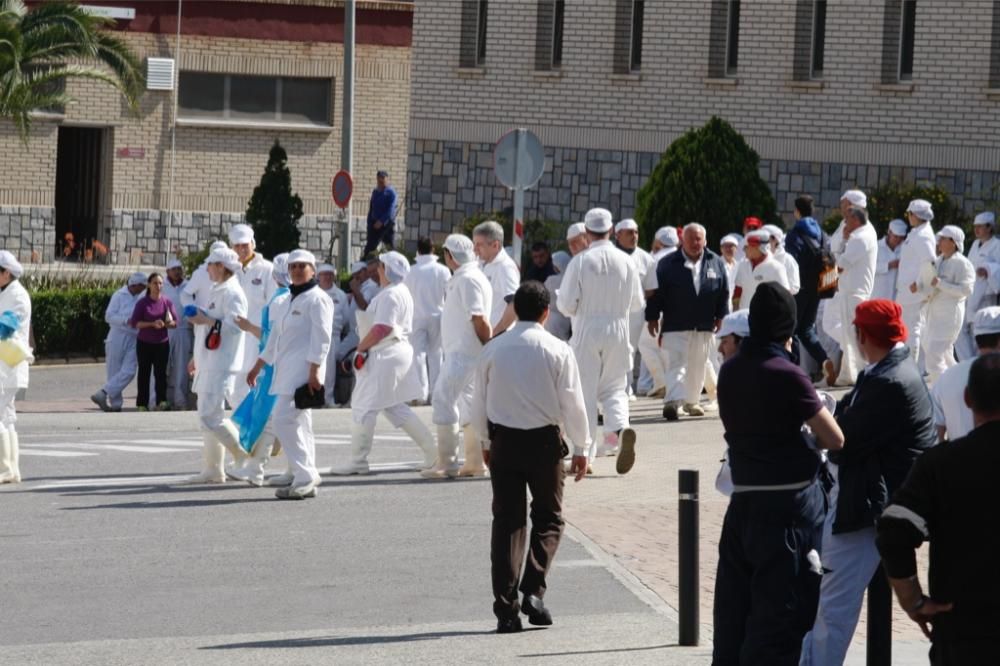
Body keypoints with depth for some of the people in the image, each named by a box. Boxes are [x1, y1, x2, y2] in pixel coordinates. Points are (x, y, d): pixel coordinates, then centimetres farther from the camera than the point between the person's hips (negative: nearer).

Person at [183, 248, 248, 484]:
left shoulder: (232, 293, -13)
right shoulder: (217, 291, 19)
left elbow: (235, 324, -24)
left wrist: (207, 321, -21)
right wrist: (198, 357, 27)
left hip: (221, 365, -11)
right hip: (210, 363, 11)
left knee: (210, 416, -13)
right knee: (208, 415, 11)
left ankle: (245, 455, -3)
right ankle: (213, 469, 14)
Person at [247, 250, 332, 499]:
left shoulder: (317, 299, -7)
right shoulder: (287, 301, 20)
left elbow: (321, 338, -14)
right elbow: (275, 338, 27)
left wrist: (314, 372, -21)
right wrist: (258, 367, 27)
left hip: (303, 369, -9)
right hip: (286, 369, 9)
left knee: (285, 419, -16)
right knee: (299, 423, 9)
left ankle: (305, 479, -15)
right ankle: (308, 479, 11)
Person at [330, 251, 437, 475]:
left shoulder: (390, 295, -17)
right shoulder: (401, 292, 17)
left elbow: (382, 328, -25)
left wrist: (361, 347, -13)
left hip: (385, 357, -11)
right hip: (398, 353, 11)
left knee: (363, 407, -5)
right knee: (396, 408, 18)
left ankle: (358, 461, -1)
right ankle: (432, 450, 18)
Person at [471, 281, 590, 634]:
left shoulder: (493, 350, 0)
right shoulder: (557, 350, -8)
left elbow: (479, 403, 7)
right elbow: (572, 403, -6)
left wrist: (486, 442, 21)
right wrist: (581, 448, 4)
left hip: (503, 440, 2)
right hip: (545, 439, -2)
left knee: (507, 521, 6)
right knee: (548, 518, 13)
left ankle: (506, 608, 0)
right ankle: (534, 591, -4)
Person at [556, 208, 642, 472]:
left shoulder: (580, 262, -10)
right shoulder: (625, 262, -2)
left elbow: (566, 304, -9)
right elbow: (637, 302, 7)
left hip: (587, 333, -2)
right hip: (618, 332, 2)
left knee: (585, 391, 5)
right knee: (614, 388, 14)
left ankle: (585, 453, 4)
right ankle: (620, 428, -15)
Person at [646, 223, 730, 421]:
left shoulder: (716, 263, 5)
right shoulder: (668, 264, -3)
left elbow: (723, 291, 9)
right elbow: (657, 292, -2)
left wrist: (720, 316, 6)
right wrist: (652, 317, -5)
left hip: (704, 326, 4)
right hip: (675, 325, -4)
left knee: (698, 366, 13)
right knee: (676, 363, -13)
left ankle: (692, 401, 27)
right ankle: (672, 402, -22)